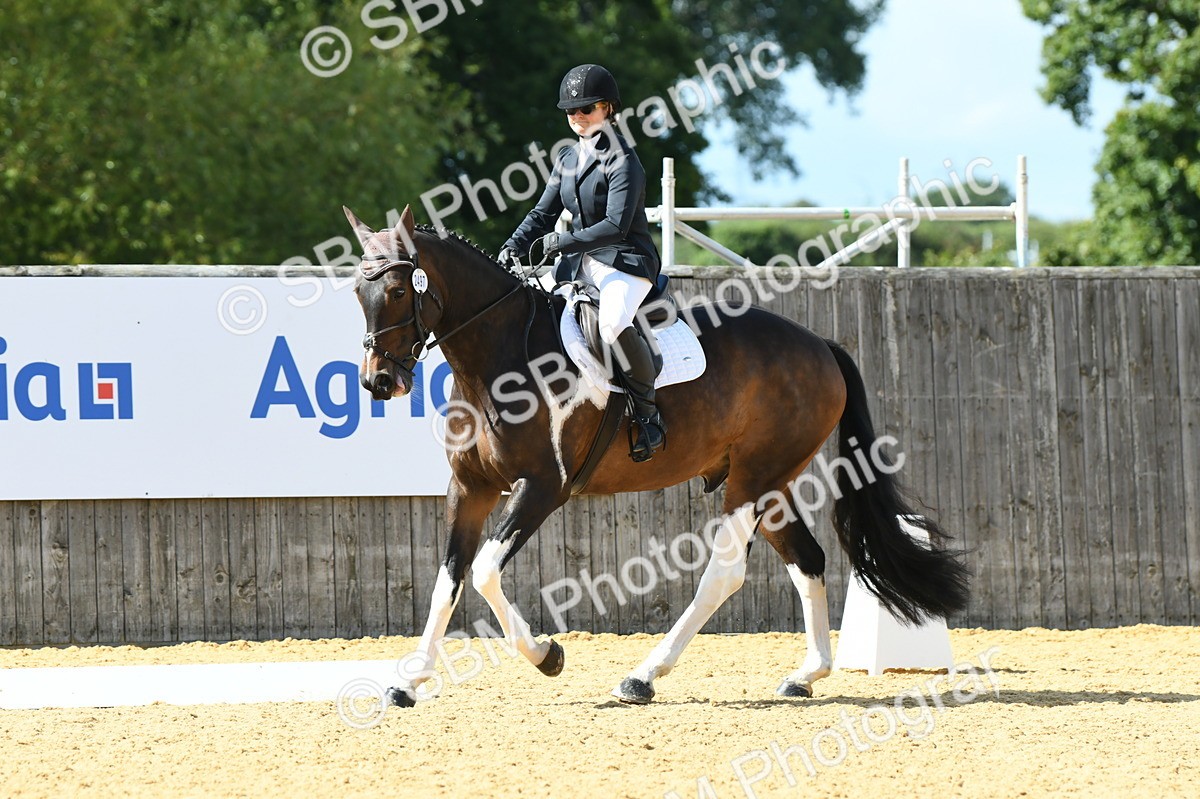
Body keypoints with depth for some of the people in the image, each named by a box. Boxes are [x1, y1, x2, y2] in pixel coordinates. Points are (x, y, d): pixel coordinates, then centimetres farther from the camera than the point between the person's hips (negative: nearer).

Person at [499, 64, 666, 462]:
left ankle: (649, 414, -20)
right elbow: (543, 214, 15)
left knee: (614, 325, -35)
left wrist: (561, 242, -26)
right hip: (579, 263, 9)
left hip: (626, 262, -9)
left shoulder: (622, 162, -12)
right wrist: (513, 247, -2)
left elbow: (616, 226, -21)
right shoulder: (567, 160, 12)